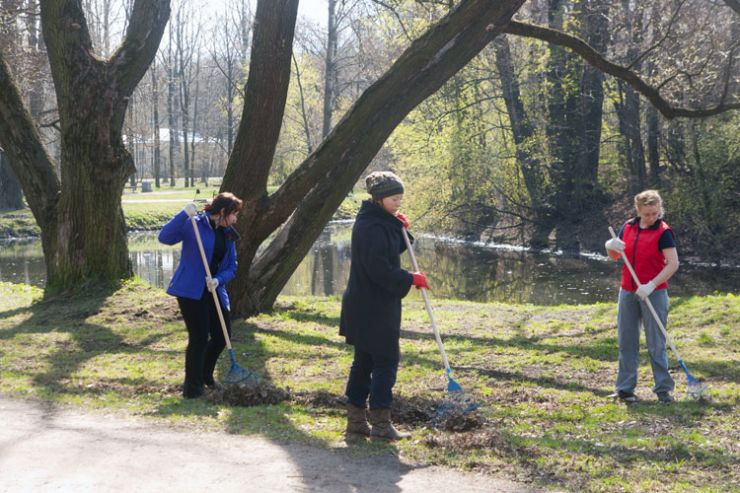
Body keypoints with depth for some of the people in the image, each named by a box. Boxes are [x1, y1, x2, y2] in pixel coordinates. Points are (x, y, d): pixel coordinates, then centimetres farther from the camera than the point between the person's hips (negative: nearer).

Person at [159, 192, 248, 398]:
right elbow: (165, 237, -22)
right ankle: (192, 388, 8)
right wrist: (184, 215, -32)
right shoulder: (194, 224, -11)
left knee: (222, 336, 7)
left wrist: (218, 280, -12)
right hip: (191, 291, -7)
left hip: (214, 291, 7)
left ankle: (206, 376, 33)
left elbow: (231, 267, 9)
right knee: (199, 338, -7)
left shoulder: (228, 234, 9)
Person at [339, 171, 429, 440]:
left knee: (364, 361, 13)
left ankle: (356, 419, 19)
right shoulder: (373, 226, -19)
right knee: (386, 361, -4)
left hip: (364, 304, 10)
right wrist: (410, 279, -15)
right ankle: (380, 423, 0)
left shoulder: (379, 221, 13)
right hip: (374, 306, -10)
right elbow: (379, 268, -24)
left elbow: (392, 251, 22)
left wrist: (399, 230, 4)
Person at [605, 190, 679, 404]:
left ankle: (663, 389, 6)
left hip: (653, 294, -5)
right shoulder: (628, 227, 7)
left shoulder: (663, 232, -9)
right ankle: (625, 388, 15)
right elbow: (614, 256, 17)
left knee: (656, 343, -1)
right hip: (627, 292, 5)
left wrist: (651, 285, -23)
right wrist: (610, 246, -7)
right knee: (626, 341, 8)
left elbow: (673, 264, -15)